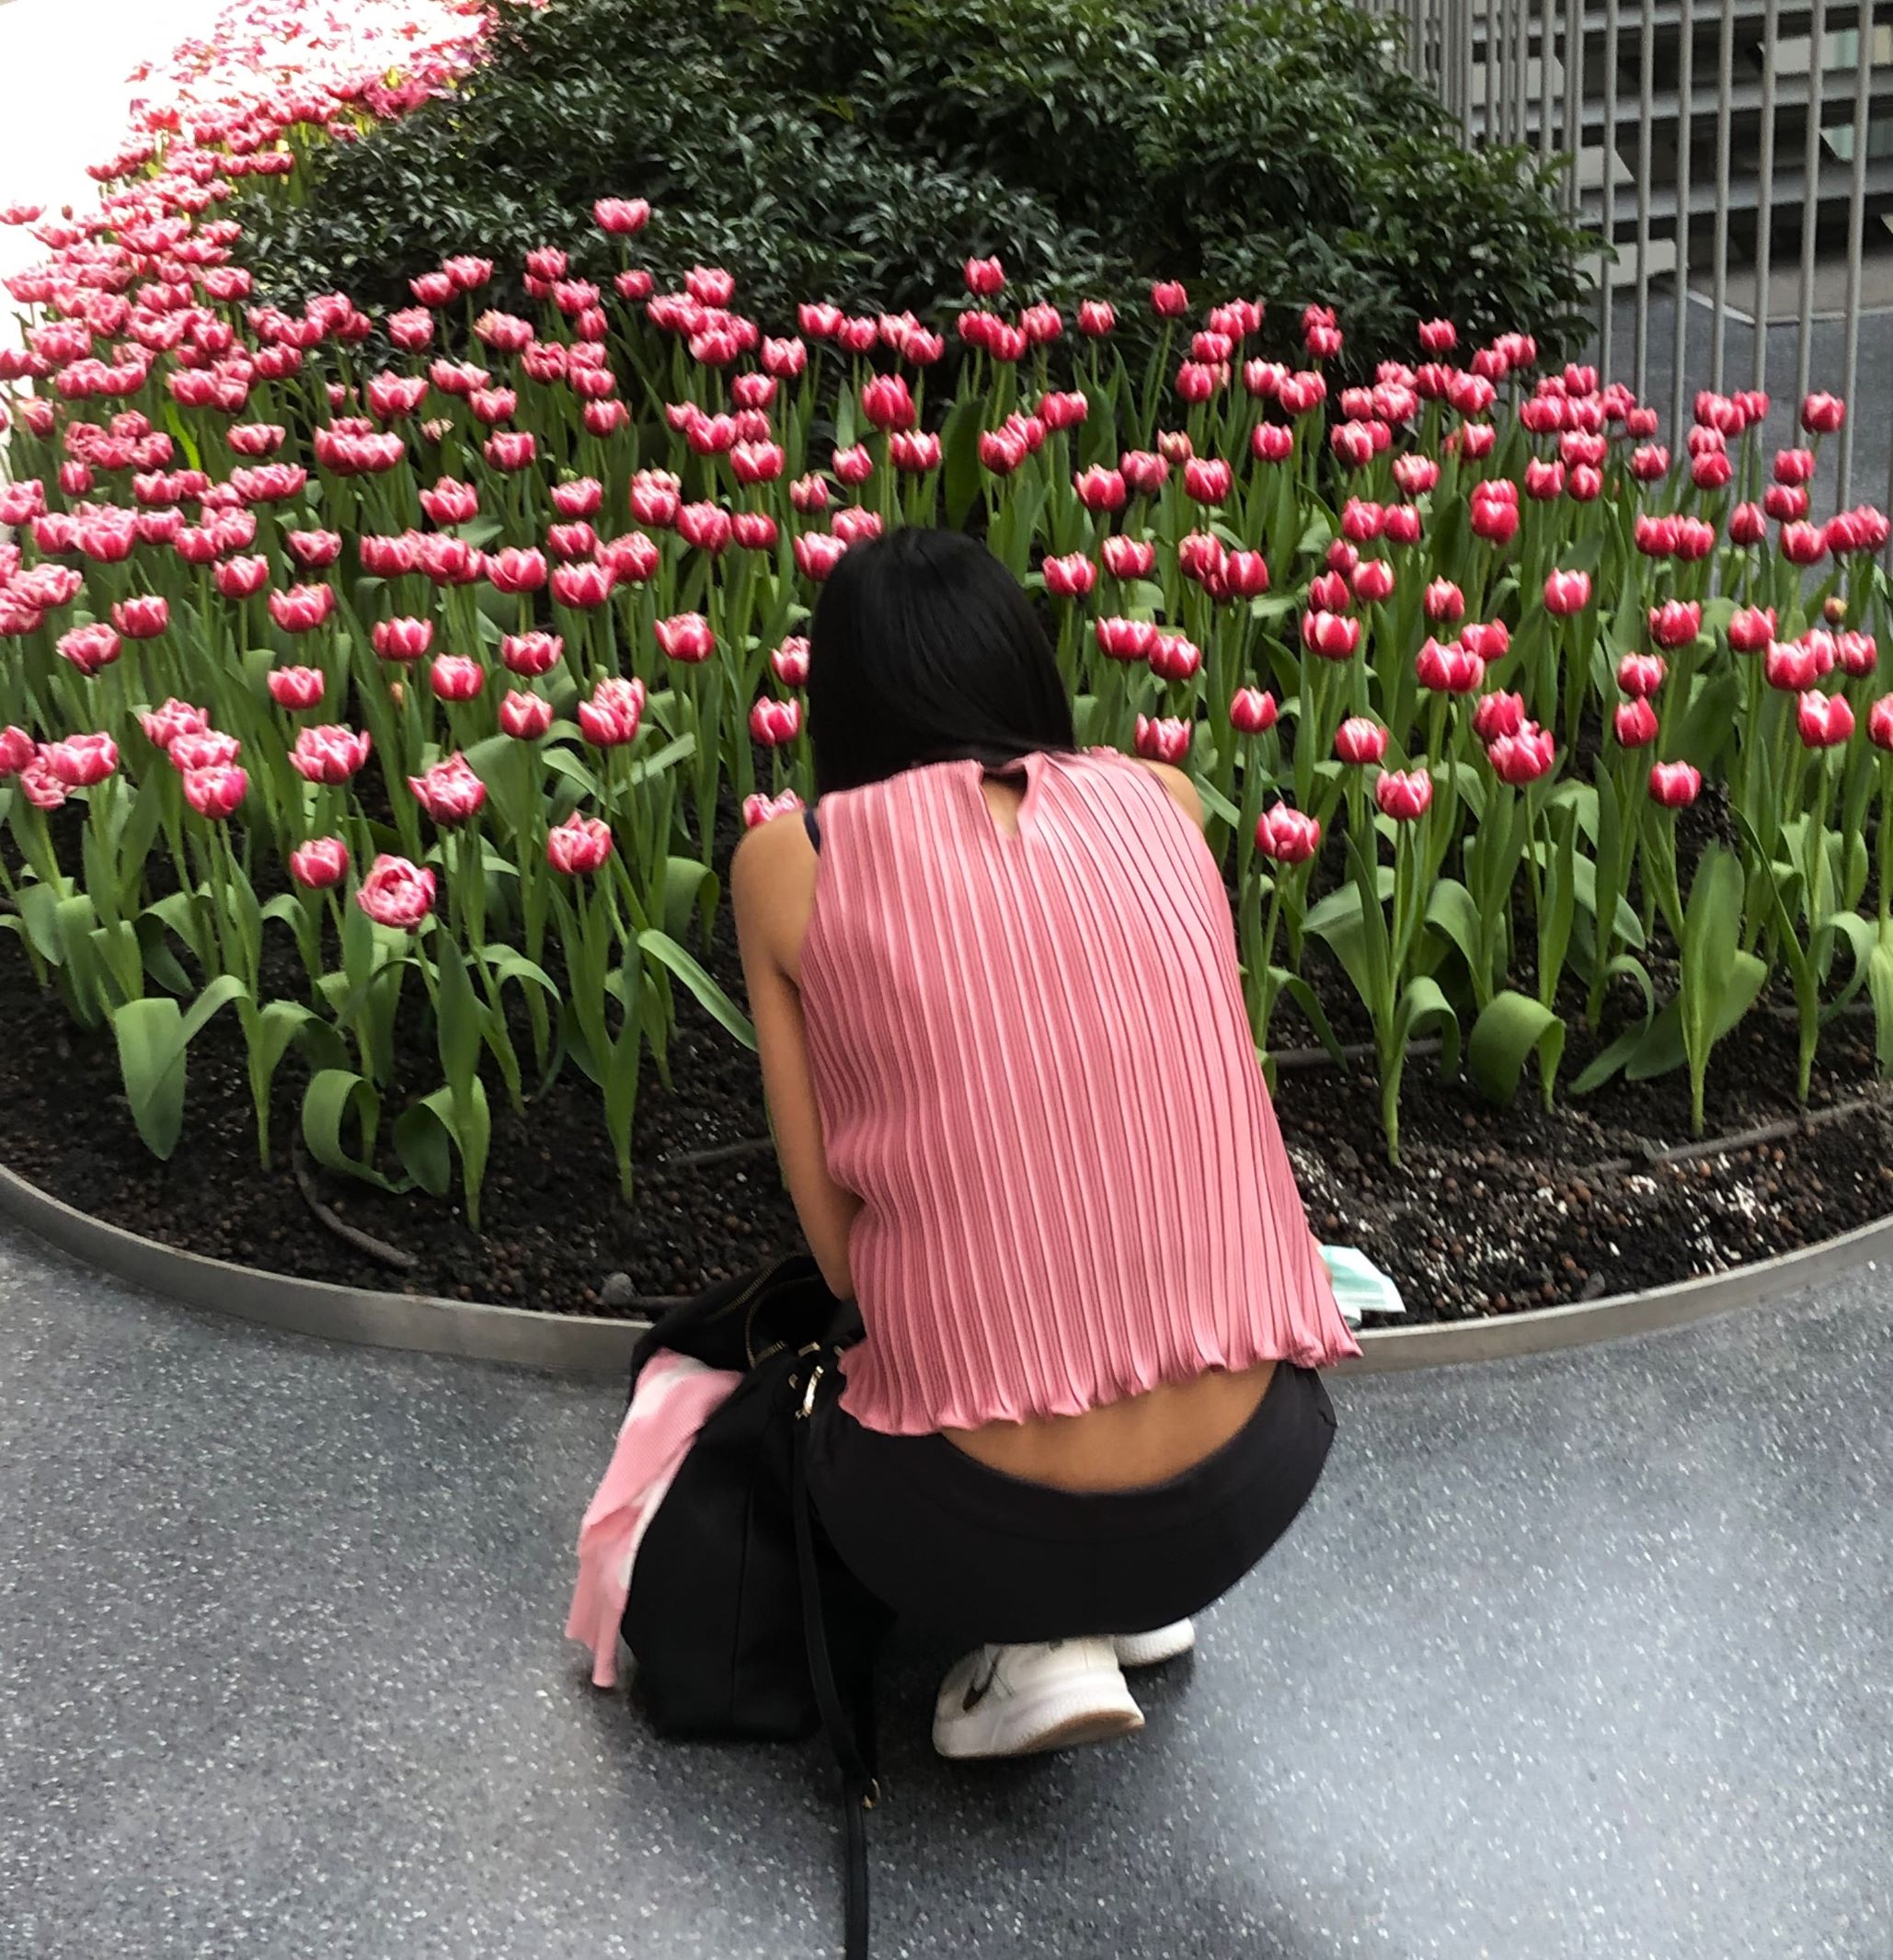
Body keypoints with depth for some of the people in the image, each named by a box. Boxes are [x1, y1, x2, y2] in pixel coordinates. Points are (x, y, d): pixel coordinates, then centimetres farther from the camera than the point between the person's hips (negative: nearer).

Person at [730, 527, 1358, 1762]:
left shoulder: (791, 859, -1)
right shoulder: (1163, 800, 6)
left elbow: (836, 1247, -2)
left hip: (978, 1527, -3)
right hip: (1253, 1487, 3)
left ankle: (1041, 1647, 8)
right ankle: (1136, 1604, 22)